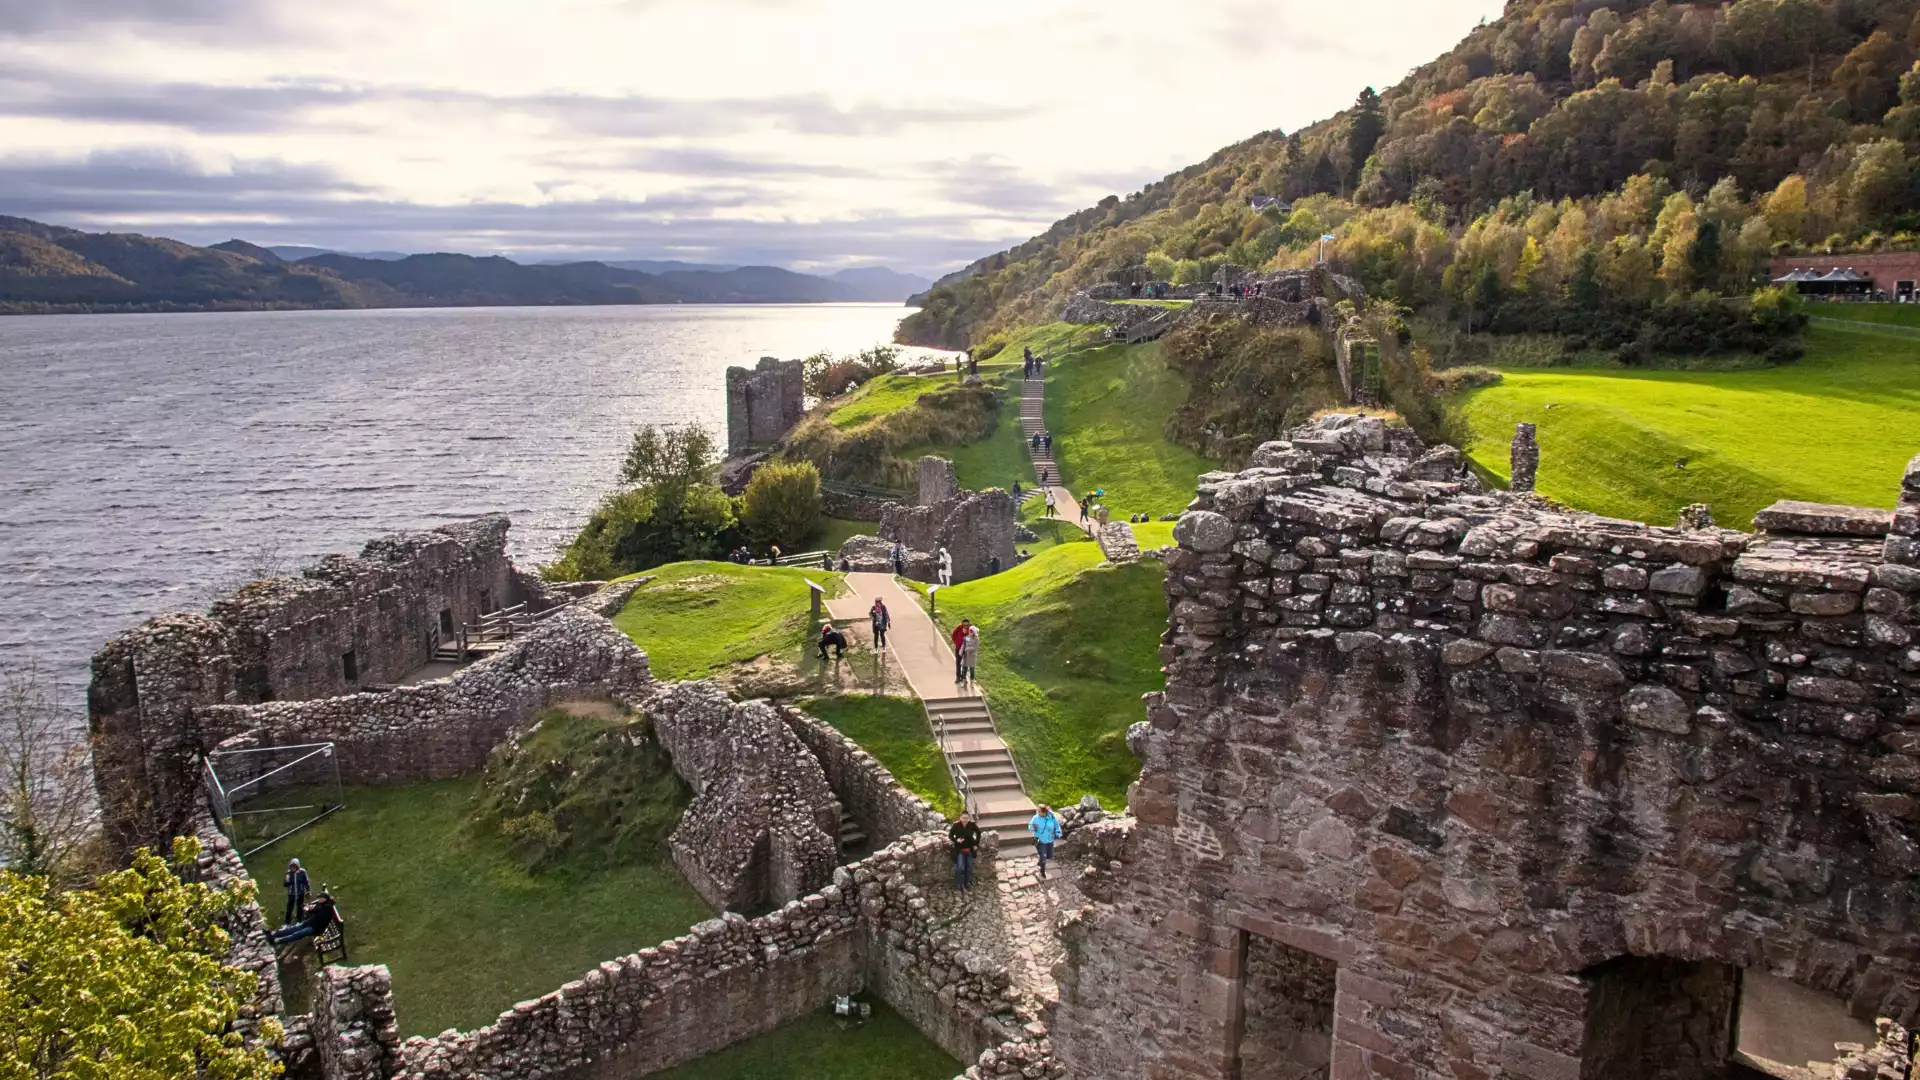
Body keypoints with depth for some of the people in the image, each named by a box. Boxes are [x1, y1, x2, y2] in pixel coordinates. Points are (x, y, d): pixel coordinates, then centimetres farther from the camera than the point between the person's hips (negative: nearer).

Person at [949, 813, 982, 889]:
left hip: (969, 850, 3)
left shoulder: (972, 825, -13)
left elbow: (978, 832, 5)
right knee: (960, 867, -13)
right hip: (959, 850, -3)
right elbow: (950, 835, -6)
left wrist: (976, 844, 2)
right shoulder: (956, 825, -18)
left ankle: (968, 883, 31)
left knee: (969, 867, 13)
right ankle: (958, 884, 3)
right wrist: (956, 840, -25)